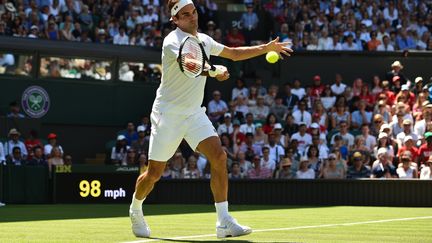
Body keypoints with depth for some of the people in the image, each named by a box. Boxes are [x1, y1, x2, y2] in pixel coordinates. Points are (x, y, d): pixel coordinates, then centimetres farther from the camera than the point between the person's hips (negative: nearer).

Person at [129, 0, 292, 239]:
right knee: (154, 174, 0)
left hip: (194, 113, 6)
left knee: (219, 157, -16)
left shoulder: (204, 40, 9)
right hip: (168, 114, -6)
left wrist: (266, 47, 17)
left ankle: (224, 223, -17)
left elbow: (234, 53, 24)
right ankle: (135, 209, 32)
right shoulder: (173, 41, -16)